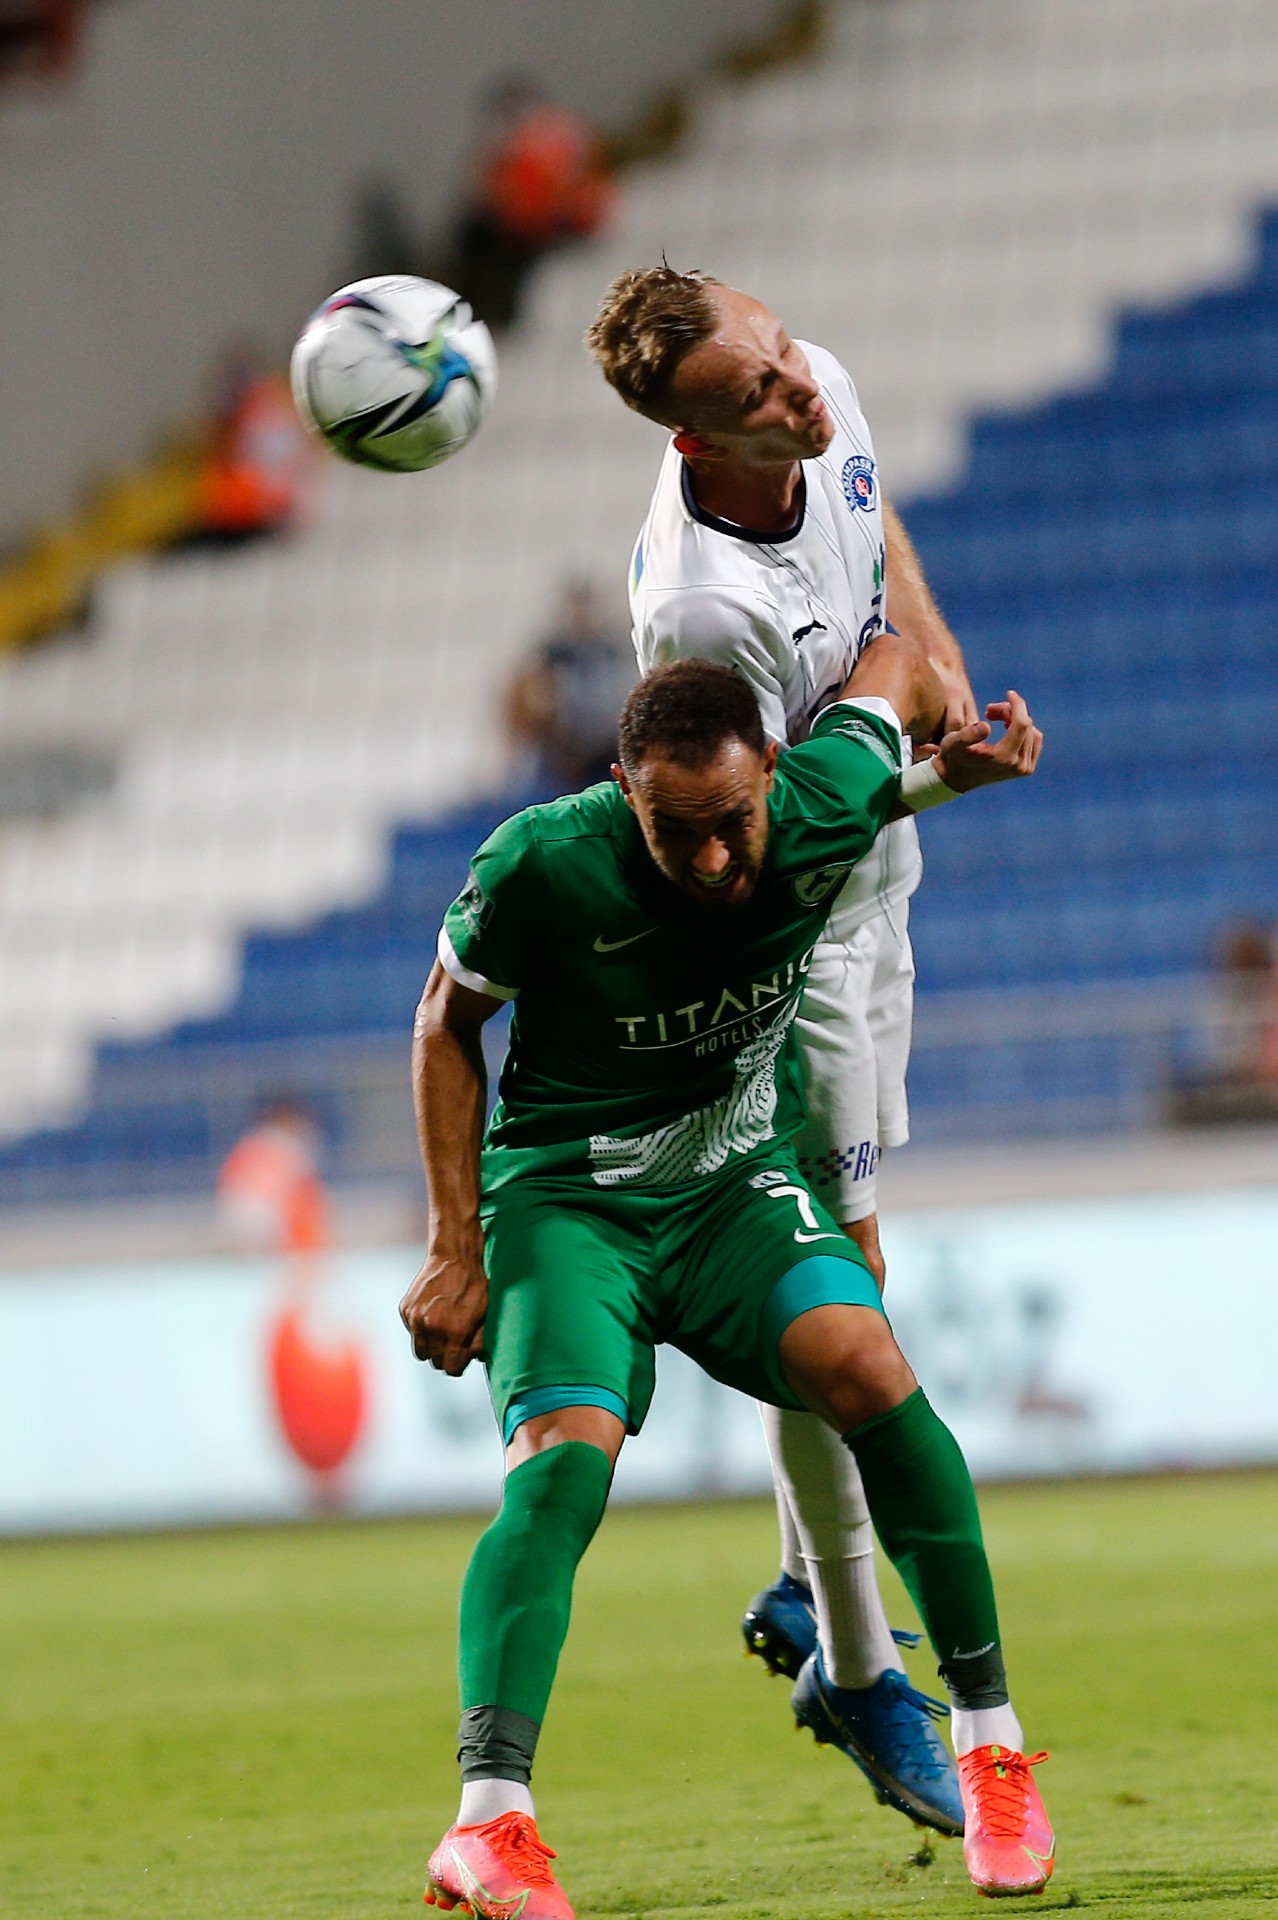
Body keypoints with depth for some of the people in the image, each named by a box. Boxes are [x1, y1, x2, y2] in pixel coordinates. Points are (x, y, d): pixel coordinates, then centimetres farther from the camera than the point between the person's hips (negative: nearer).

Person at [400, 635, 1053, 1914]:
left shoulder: (825, 808, -17)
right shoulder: (543, 869, -23)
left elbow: (892, 659, 6)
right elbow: (447, 1024, -3)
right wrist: (456, 1251, -6)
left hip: (735, 1185, 2)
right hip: (563, 1195, -2)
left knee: (865, 1368, -23)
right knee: (566, 1451, -27)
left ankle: (989, 1737, -8)